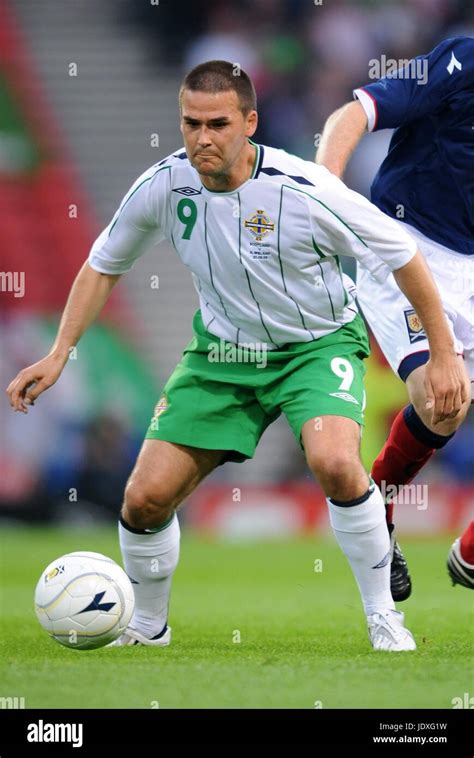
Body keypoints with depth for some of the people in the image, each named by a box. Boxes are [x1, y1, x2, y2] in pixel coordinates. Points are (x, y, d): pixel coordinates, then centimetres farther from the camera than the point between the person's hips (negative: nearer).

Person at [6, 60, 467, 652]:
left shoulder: (304, 191, -26)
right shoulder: (164, 185, -15)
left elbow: (402, 255, -14)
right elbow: (103, 264, 5)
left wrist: (443, 354, -11)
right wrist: (59, 353, -3)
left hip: (318, 343, -4)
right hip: (222, 352, 4)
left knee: (334, 463, -33)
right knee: (145, 498, -7)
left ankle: (383, 616, -12)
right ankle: (147, 627, 22)